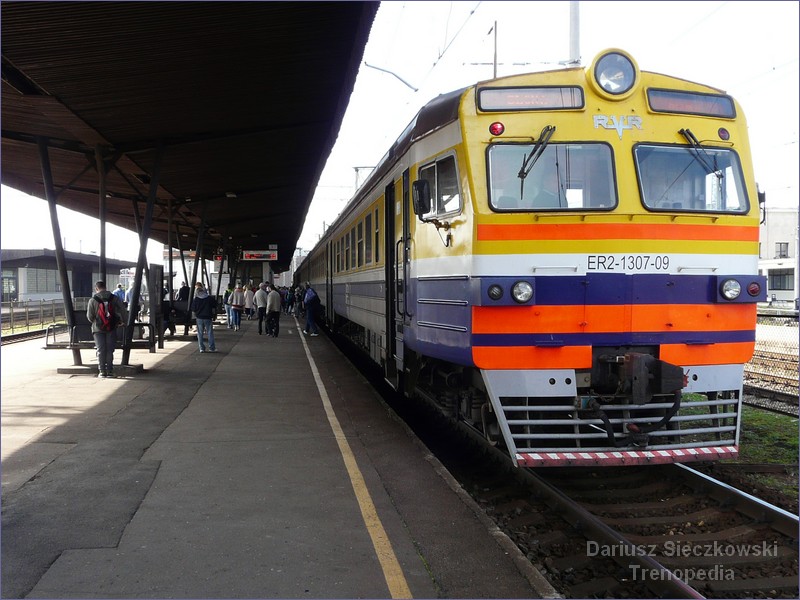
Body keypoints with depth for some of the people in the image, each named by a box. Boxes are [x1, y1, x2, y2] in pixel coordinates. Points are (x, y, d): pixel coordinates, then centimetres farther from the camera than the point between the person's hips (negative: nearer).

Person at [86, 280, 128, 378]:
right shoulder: (114, 298, -1)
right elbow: (123, 311, -2)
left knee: (101, 350, 3)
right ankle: (109, 371, 3)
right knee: (110, 349, 5)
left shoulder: (92, 300, -5)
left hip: (98, 328, -1)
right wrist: (124, 321, 13)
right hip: (111, 328, 1)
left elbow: (89, 316, -2)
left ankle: (102, 371, 0)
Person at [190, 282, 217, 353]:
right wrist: (213, 315, 16)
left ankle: (202, 348, 8)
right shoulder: (210, 298, -4)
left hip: (199, 318, 0)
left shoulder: (195, 300, -6)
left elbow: (193, 310, -3)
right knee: (210, 333, 7)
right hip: (208, 317, 0)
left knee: (200, 333, 8)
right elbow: (214, 308, 2)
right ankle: (212, 348, 10)